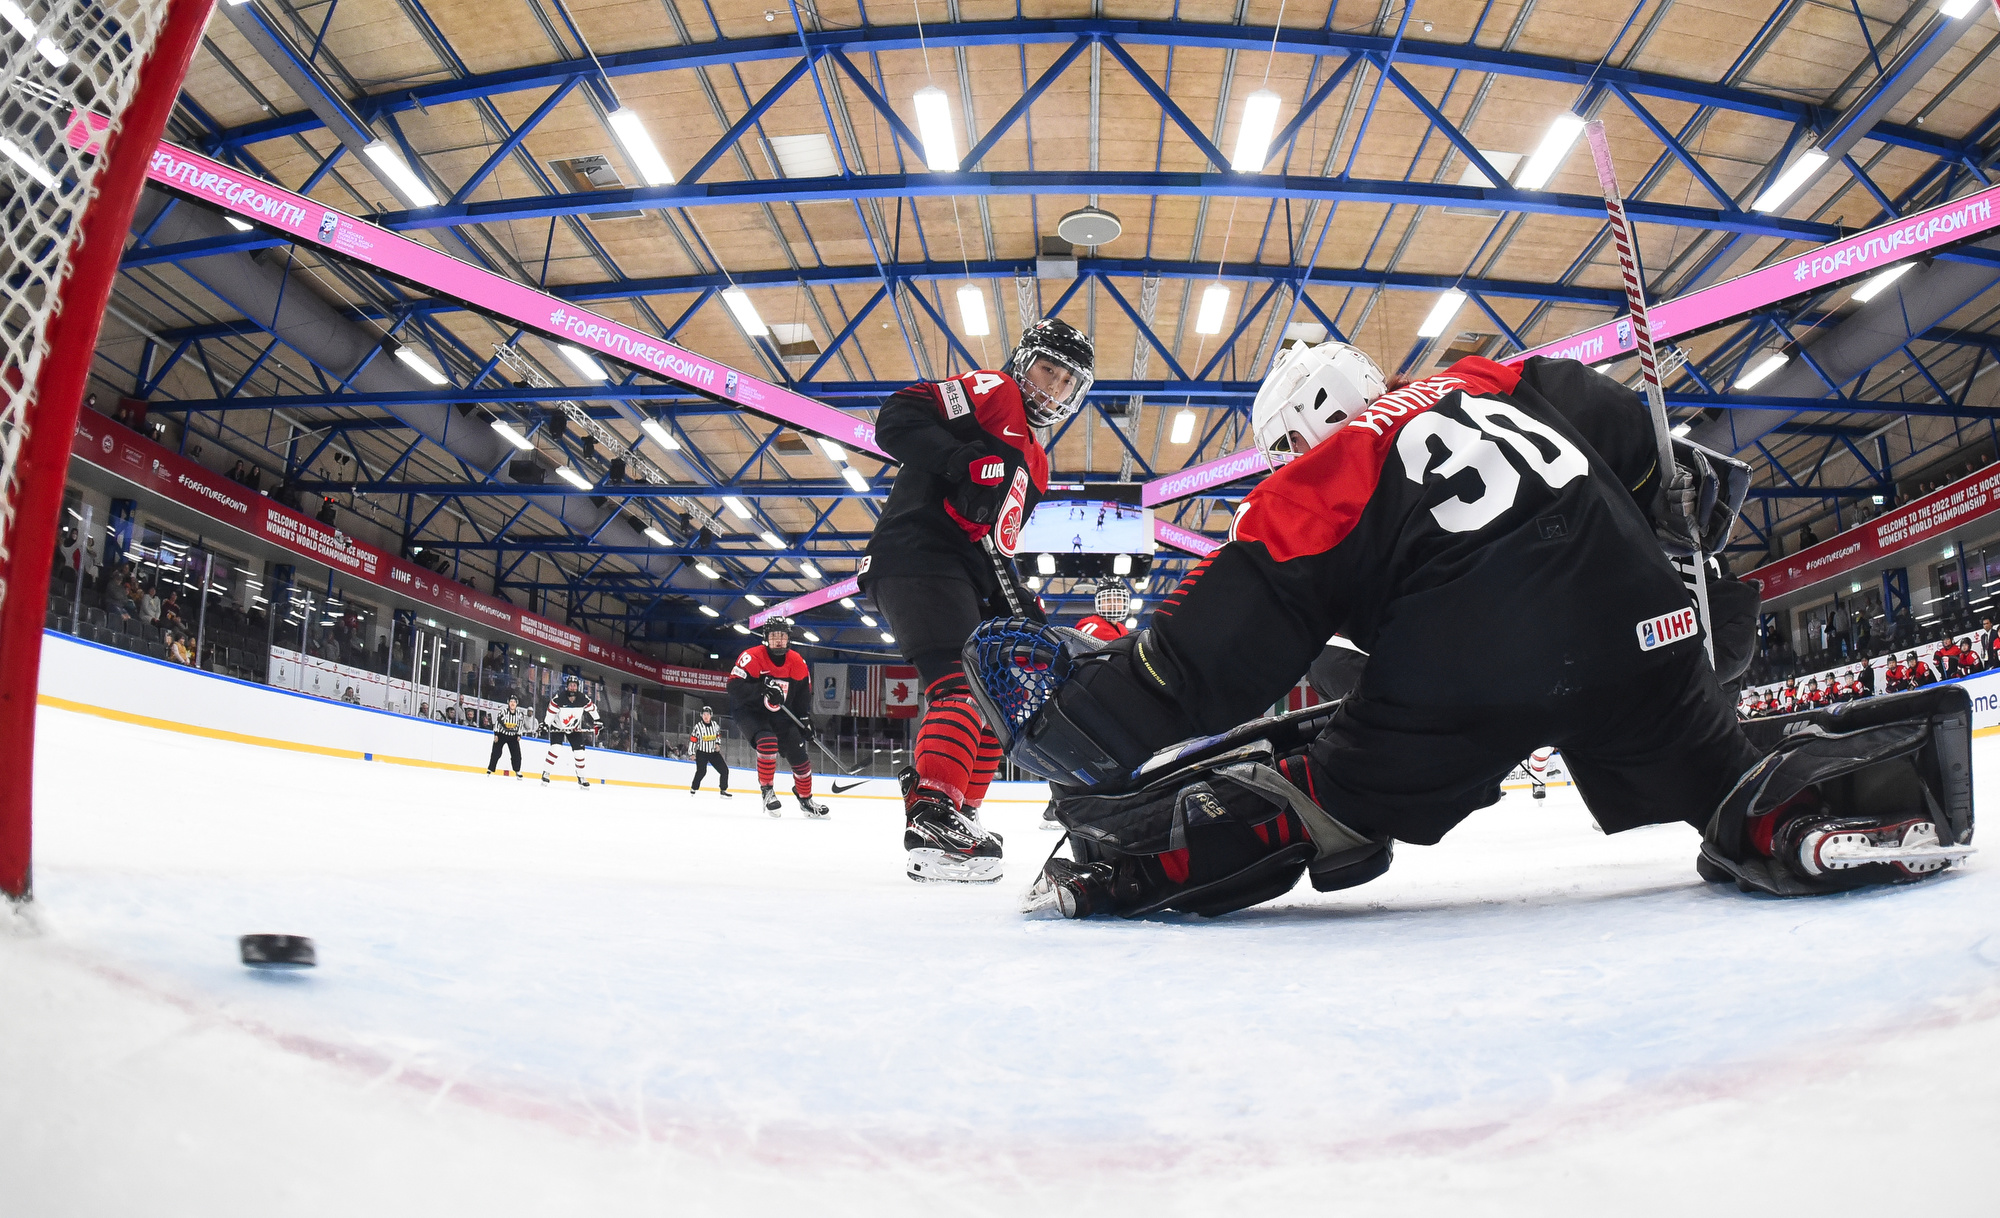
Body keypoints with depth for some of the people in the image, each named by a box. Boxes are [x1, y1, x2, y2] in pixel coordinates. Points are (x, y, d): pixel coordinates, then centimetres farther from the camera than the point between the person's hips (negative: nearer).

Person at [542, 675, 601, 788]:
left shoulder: (584, 699, -14)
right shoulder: (558, 699, -24)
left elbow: (592, 708, 4)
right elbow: (550, 713, -20)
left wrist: (597, 721, 9)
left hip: (574, 729, 3)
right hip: (558, 727, -3)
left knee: (579, 752, -1)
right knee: (554, 749, -21)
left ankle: (581, 777, 13)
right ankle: (545, 773, -10)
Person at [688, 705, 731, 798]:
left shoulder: (715, 725, 0)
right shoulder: (698, 727, -12)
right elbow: (692, 739, -9)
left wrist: (718, 744, 2)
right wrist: (692, 753, -10)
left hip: (714, 752, 5)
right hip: (701, 753, -5)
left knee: (724, 770, -1)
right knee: (701, 771, -22)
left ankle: (723, 791, 10)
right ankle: (693, 789, -6)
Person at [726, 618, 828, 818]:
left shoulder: (797, 662, -4)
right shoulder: (752, 657, -20)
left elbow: (803, 694, 7)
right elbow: (735, 687, -27)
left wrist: (805, 719, -4)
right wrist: (763, 690, -39)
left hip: (779, 715, 5)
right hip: (749, 711, -5)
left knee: (799, 755, 0)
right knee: (768, 742, -32)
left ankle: (805, 800, 20)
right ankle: (767, 790, -13)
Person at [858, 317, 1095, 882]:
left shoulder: (1034, 464, 29)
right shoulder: (990, 392, 3)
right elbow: (898, 417, -12)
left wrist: (1017, 600, 15)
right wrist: (963, 462, -24)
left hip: (964, 581, 10)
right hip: (916, 558, -10)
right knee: (966, 686, -23)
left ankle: (957, 816, 19)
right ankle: (934, 823, -29)